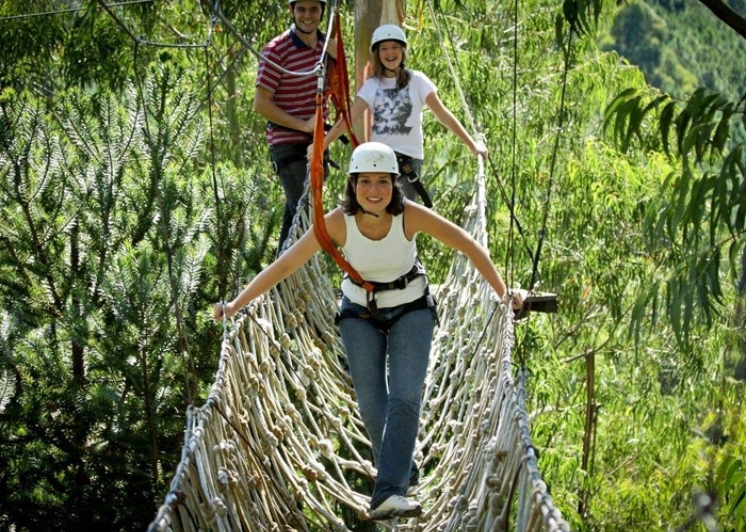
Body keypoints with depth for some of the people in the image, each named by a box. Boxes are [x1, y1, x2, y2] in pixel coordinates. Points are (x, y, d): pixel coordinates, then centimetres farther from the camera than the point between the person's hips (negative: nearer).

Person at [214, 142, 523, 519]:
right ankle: (403, 471, 22)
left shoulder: (410, 216, -25)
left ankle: (388, 494, -21)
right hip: (360, 313, 1)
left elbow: (469, 247, -16)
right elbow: (285, 264, -21)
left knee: (405, 398, -17)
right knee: (371, 405, -4)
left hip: (411, 309, -1)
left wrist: (503, 293, -22)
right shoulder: (338, 222, -23)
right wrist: (236, 304, -26)